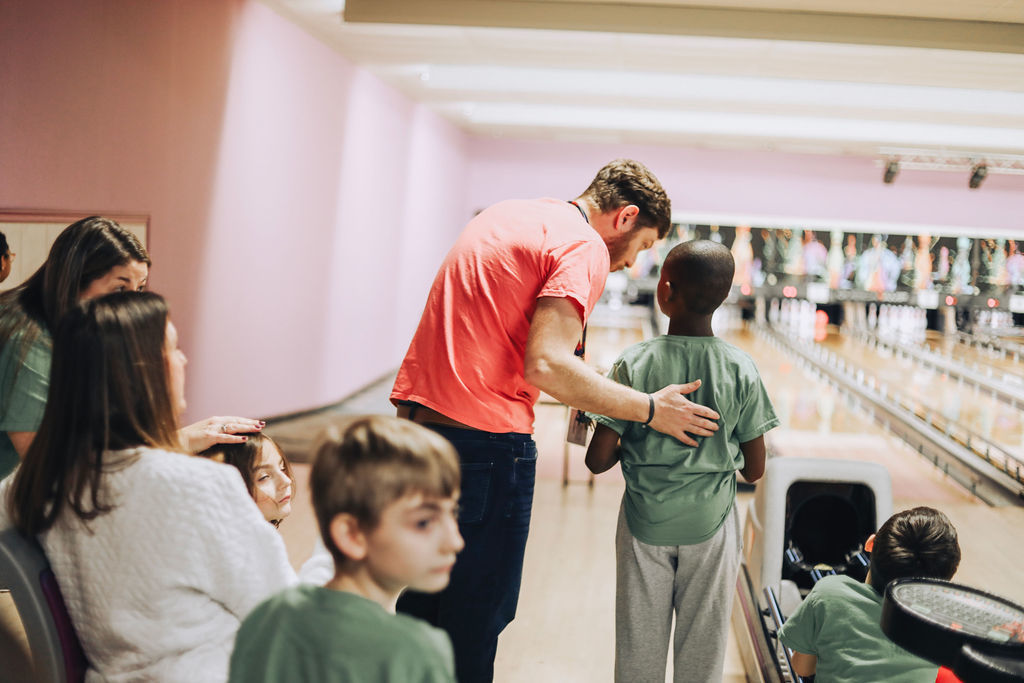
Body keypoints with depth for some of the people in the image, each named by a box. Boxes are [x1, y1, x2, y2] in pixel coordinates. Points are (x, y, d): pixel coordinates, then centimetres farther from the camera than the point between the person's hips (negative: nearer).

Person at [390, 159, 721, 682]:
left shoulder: (507, 213, 17)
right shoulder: (585, 248, -10)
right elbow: (546, 365, -22)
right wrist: (650, 409, -11)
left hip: (415, 421, 9)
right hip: (484, 440, -8)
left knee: (422, 599, 20)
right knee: (476, 617, 7)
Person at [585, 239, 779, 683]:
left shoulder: (633, 365, -15)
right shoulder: (742, 371, -10)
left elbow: (597, 461, -13)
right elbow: (753, 470, -4)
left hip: (646, 522, -1)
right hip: (711, 527, 1)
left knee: (639, 646, 15)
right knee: (703, 647, 15)